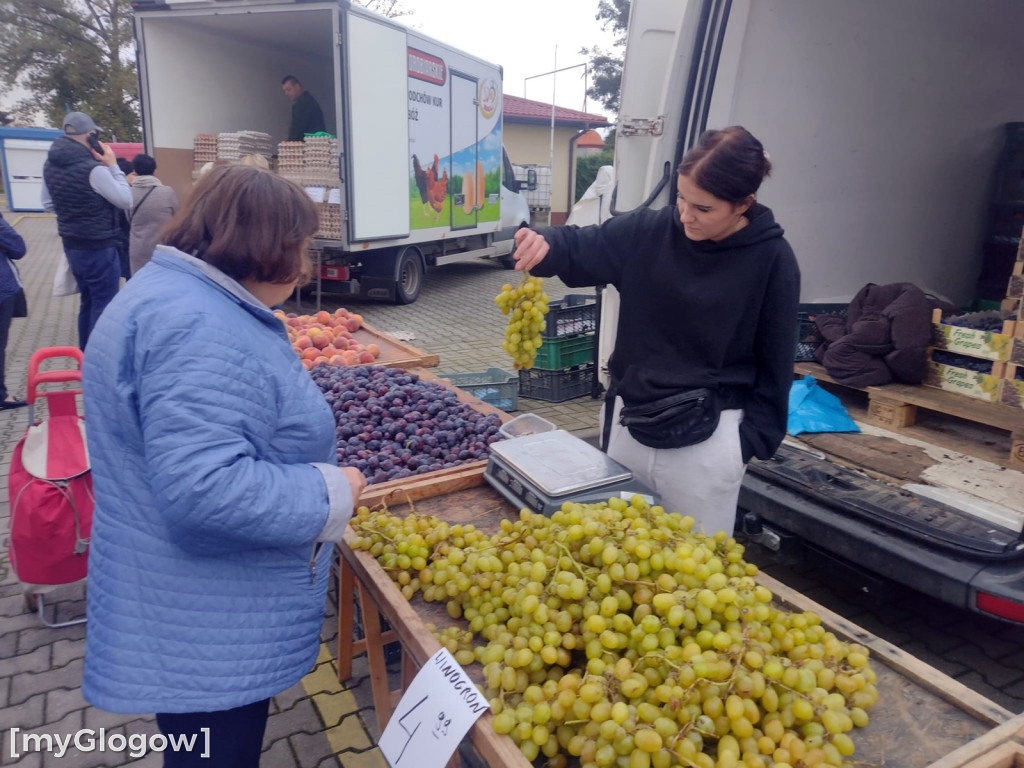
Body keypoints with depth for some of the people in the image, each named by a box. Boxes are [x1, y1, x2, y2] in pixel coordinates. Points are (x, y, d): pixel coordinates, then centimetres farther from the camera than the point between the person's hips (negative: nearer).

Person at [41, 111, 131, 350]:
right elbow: (126, 200, -13)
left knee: (88, 300, 20)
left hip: (71, 244, 9)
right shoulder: (93, 169, -22)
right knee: (104, 304, 0)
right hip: (99, 247, -9)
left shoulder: (50, 164, 5)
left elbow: (47, 203, 16)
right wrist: (113, 166, -7)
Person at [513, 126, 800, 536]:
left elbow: (774, 359, -3)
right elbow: (580, 249, 1)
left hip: (707, 441, -3)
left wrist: (752, 439, -5)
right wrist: (543, 244, -22)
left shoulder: (771, 259, -9)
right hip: (629, 423, 3)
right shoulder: (647, 231, -5)